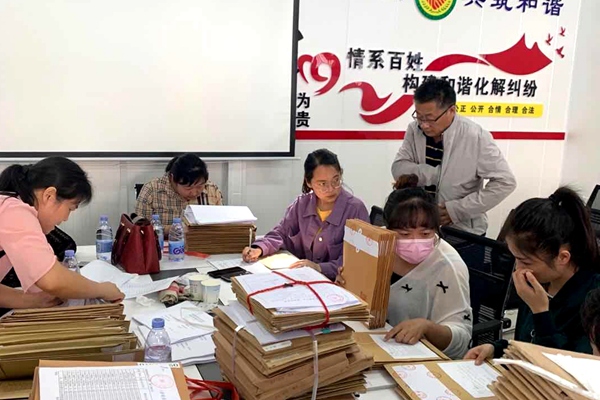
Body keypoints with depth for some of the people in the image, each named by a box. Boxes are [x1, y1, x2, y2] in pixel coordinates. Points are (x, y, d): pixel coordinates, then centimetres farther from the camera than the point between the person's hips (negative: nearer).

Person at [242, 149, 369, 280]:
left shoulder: (356, 209, -12)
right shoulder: (302, 204, 3)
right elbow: (281, 234, 10)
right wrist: (259, 249, -10)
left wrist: (320, 268, -28)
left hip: (338, 283, -2)